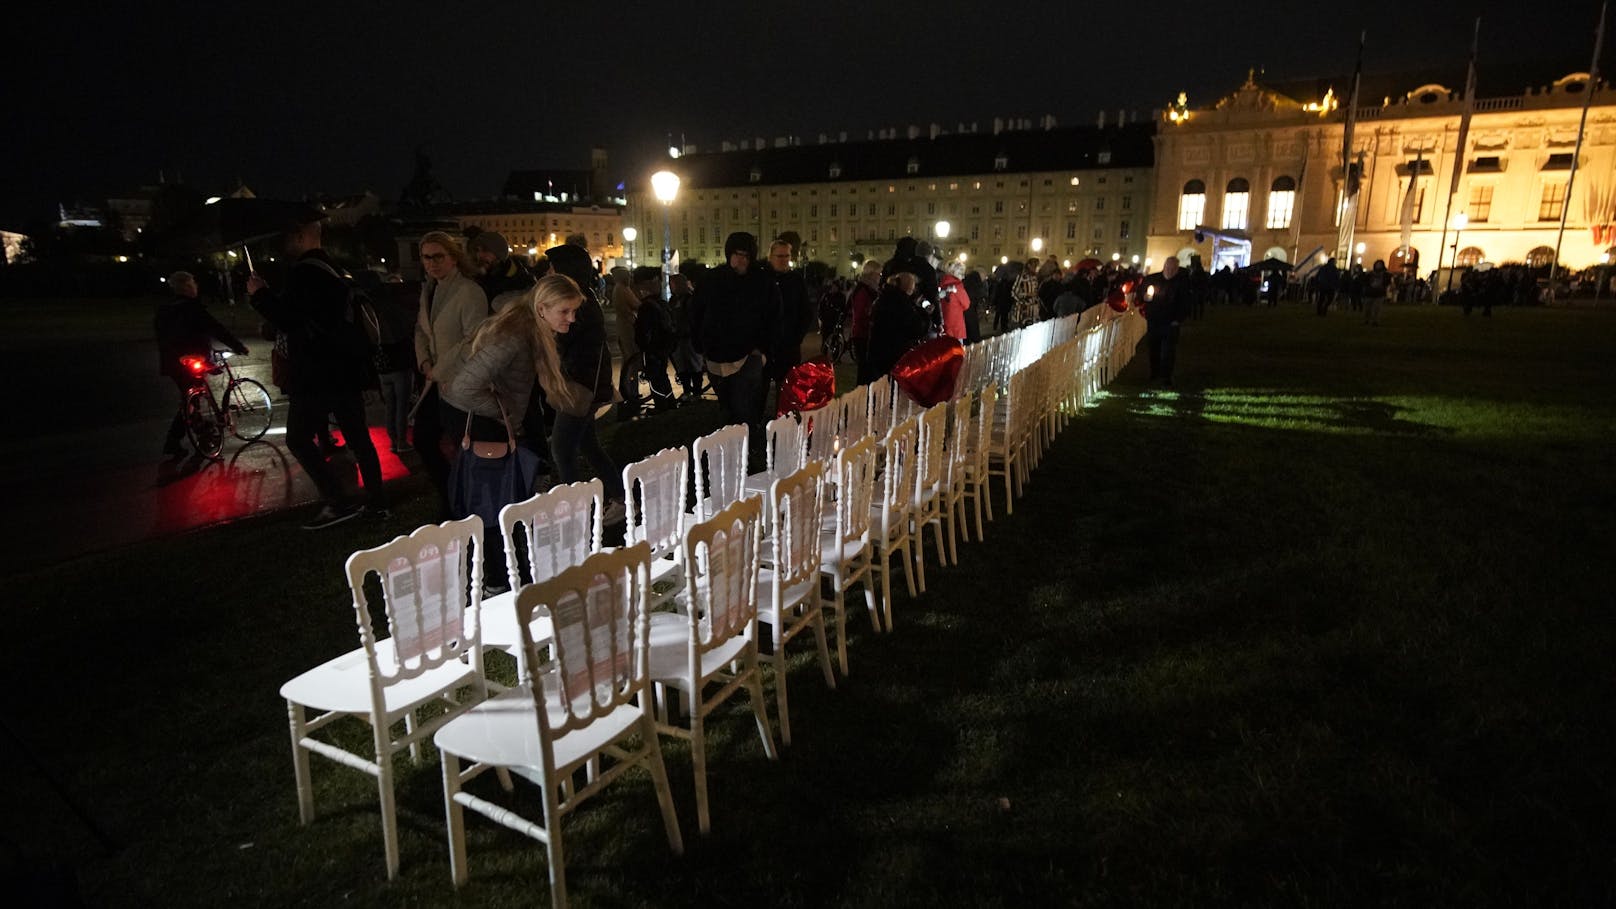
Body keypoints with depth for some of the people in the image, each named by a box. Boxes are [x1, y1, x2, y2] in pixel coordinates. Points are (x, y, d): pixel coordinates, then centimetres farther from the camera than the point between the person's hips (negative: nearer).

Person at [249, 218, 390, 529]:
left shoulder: (303, 273, -14)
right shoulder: (331, 269, 16)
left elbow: (287, 321, -19)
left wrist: (260, 294, -6)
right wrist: (271, 293, 26)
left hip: (316, 374, -9)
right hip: (347, 370, 9)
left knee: (299, 438, 0)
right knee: (358, 436, 11)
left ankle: (337, 503, -6)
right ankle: (378, 501, 13)